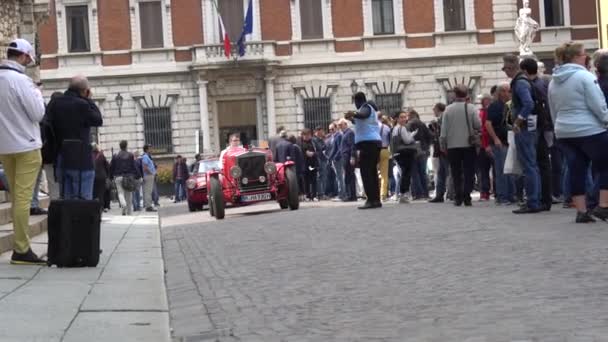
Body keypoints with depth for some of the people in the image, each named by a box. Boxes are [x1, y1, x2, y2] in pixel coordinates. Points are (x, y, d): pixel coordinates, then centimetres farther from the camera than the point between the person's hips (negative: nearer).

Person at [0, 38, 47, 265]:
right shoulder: (20, 80, -16)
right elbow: (38, 113, -14)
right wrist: (37, 93, 2)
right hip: (25, 145, -7)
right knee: (23, 197, -7)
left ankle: (20, 246, 17)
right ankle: (21, 250, -7)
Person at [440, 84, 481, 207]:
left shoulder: (448, 109, -3)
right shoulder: (470, 108, -6)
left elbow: (444, 130, -2)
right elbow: (478, 125, -8)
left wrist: (443, 145, 6)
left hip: (453, 146, 1)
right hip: (469, 145, -1)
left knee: (456, 173, 9)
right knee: (469, 173, 5)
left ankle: (458, 198, 7)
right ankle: (467, 197, -3)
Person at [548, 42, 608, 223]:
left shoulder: (554, 81, 11)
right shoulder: (585, 76, -12)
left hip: (564, 133, 7)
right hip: (589, 131, -7)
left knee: (576, 171, 8)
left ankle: (582, 211, 6)